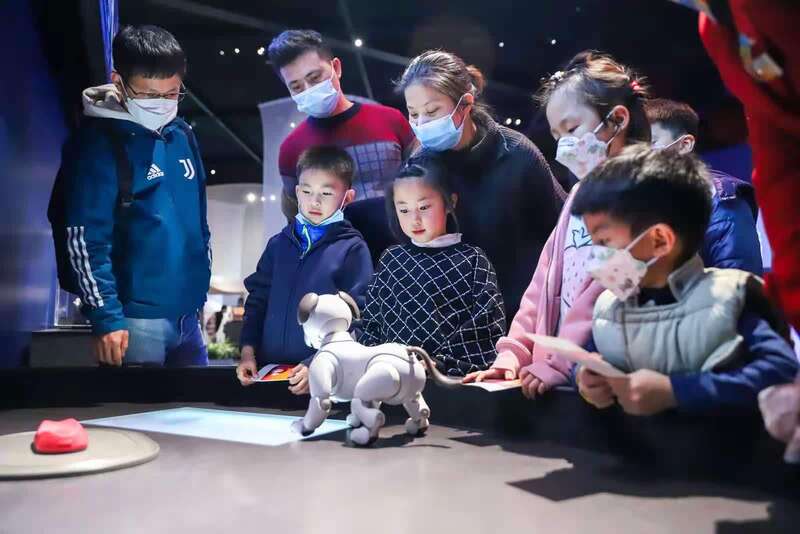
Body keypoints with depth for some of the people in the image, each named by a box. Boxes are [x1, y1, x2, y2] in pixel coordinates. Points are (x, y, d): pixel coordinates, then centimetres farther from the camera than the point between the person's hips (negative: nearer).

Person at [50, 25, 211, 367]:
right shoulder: (98, 142, -10)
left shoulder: (183, 136, 8)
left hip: (188, 312, 6)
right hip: (136, 319, -6)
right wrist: (105, 316, -15)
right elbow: (84, 239, -13)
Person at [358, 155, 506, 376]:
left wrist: (439, 363, -12)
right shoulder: (391, 259, 16)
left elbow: (487, 325, -2)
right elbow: (370, 322, 15)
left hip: (445, 375, -3)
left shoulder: (472, 261, 6)